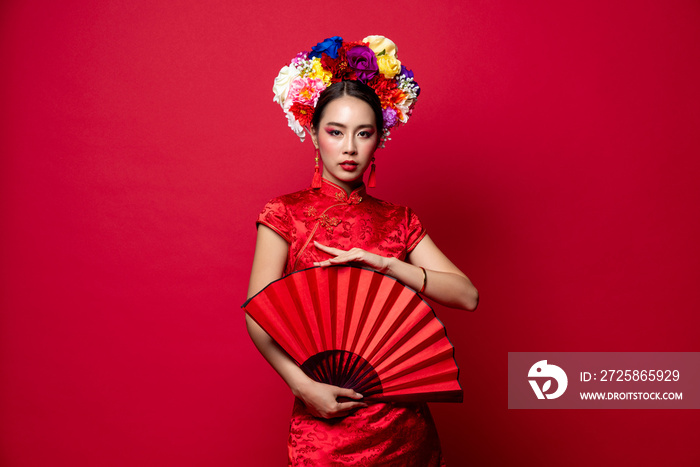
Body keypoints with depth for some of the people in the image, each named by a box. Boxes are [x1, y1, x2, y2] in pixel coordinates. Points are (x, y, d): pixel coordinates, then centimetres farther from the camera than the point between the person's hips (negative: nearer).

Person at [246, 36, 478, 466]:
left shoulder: (398, 220, 5)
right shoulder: (286, 214, -3)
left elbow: (467, 295, -4)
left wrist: (384, 264, -15)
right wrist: (304, 386, -19)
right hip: (326, 417, -2)